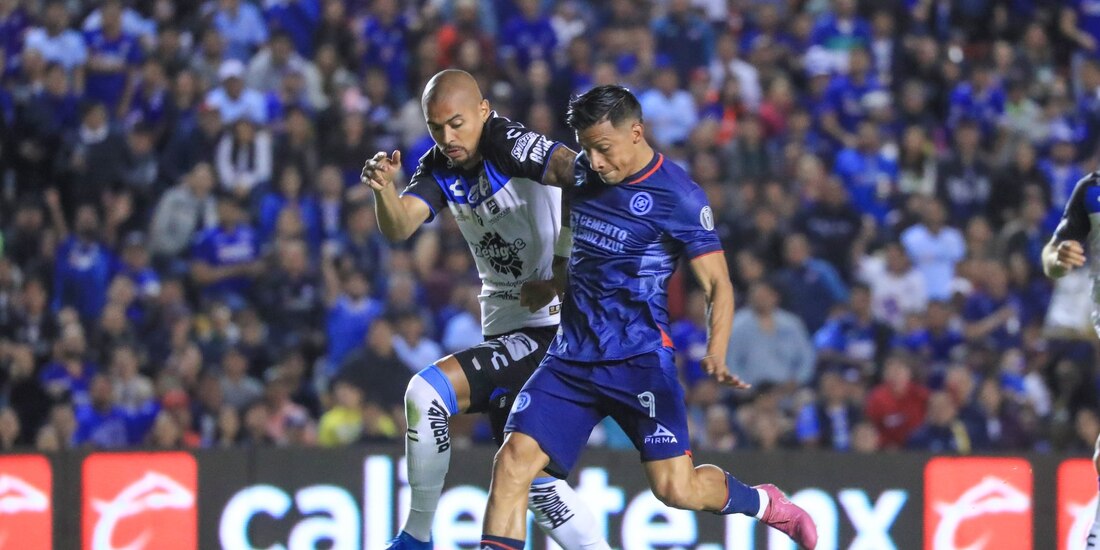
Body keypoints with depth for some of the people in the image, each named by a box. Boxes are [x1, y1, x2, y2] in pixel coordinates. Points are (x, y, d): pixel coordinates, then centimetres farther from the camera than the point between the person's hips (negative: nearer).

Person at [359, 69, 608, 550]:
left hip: (551, 329, -9)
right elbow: (399, 227, -10)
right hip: (506, 329, 9)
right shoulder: (440, 168, 4)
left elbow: (570, 168, -37)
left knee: (428, 391, -20)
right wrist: (383, 189, -31)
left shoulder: (510, 145, -18)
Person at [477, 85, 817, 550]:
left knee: (676, 487, -10)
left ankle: (765, 504, 20)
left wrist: (715, 356, -25)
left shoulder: (679, 197, -11)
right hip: (572, 355, 5)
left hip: (639, 359, -5)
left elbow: (717, 285, -10)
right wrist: (552, 285, 14)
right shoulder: (583, 174, 8)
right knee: (514, 459, -13)